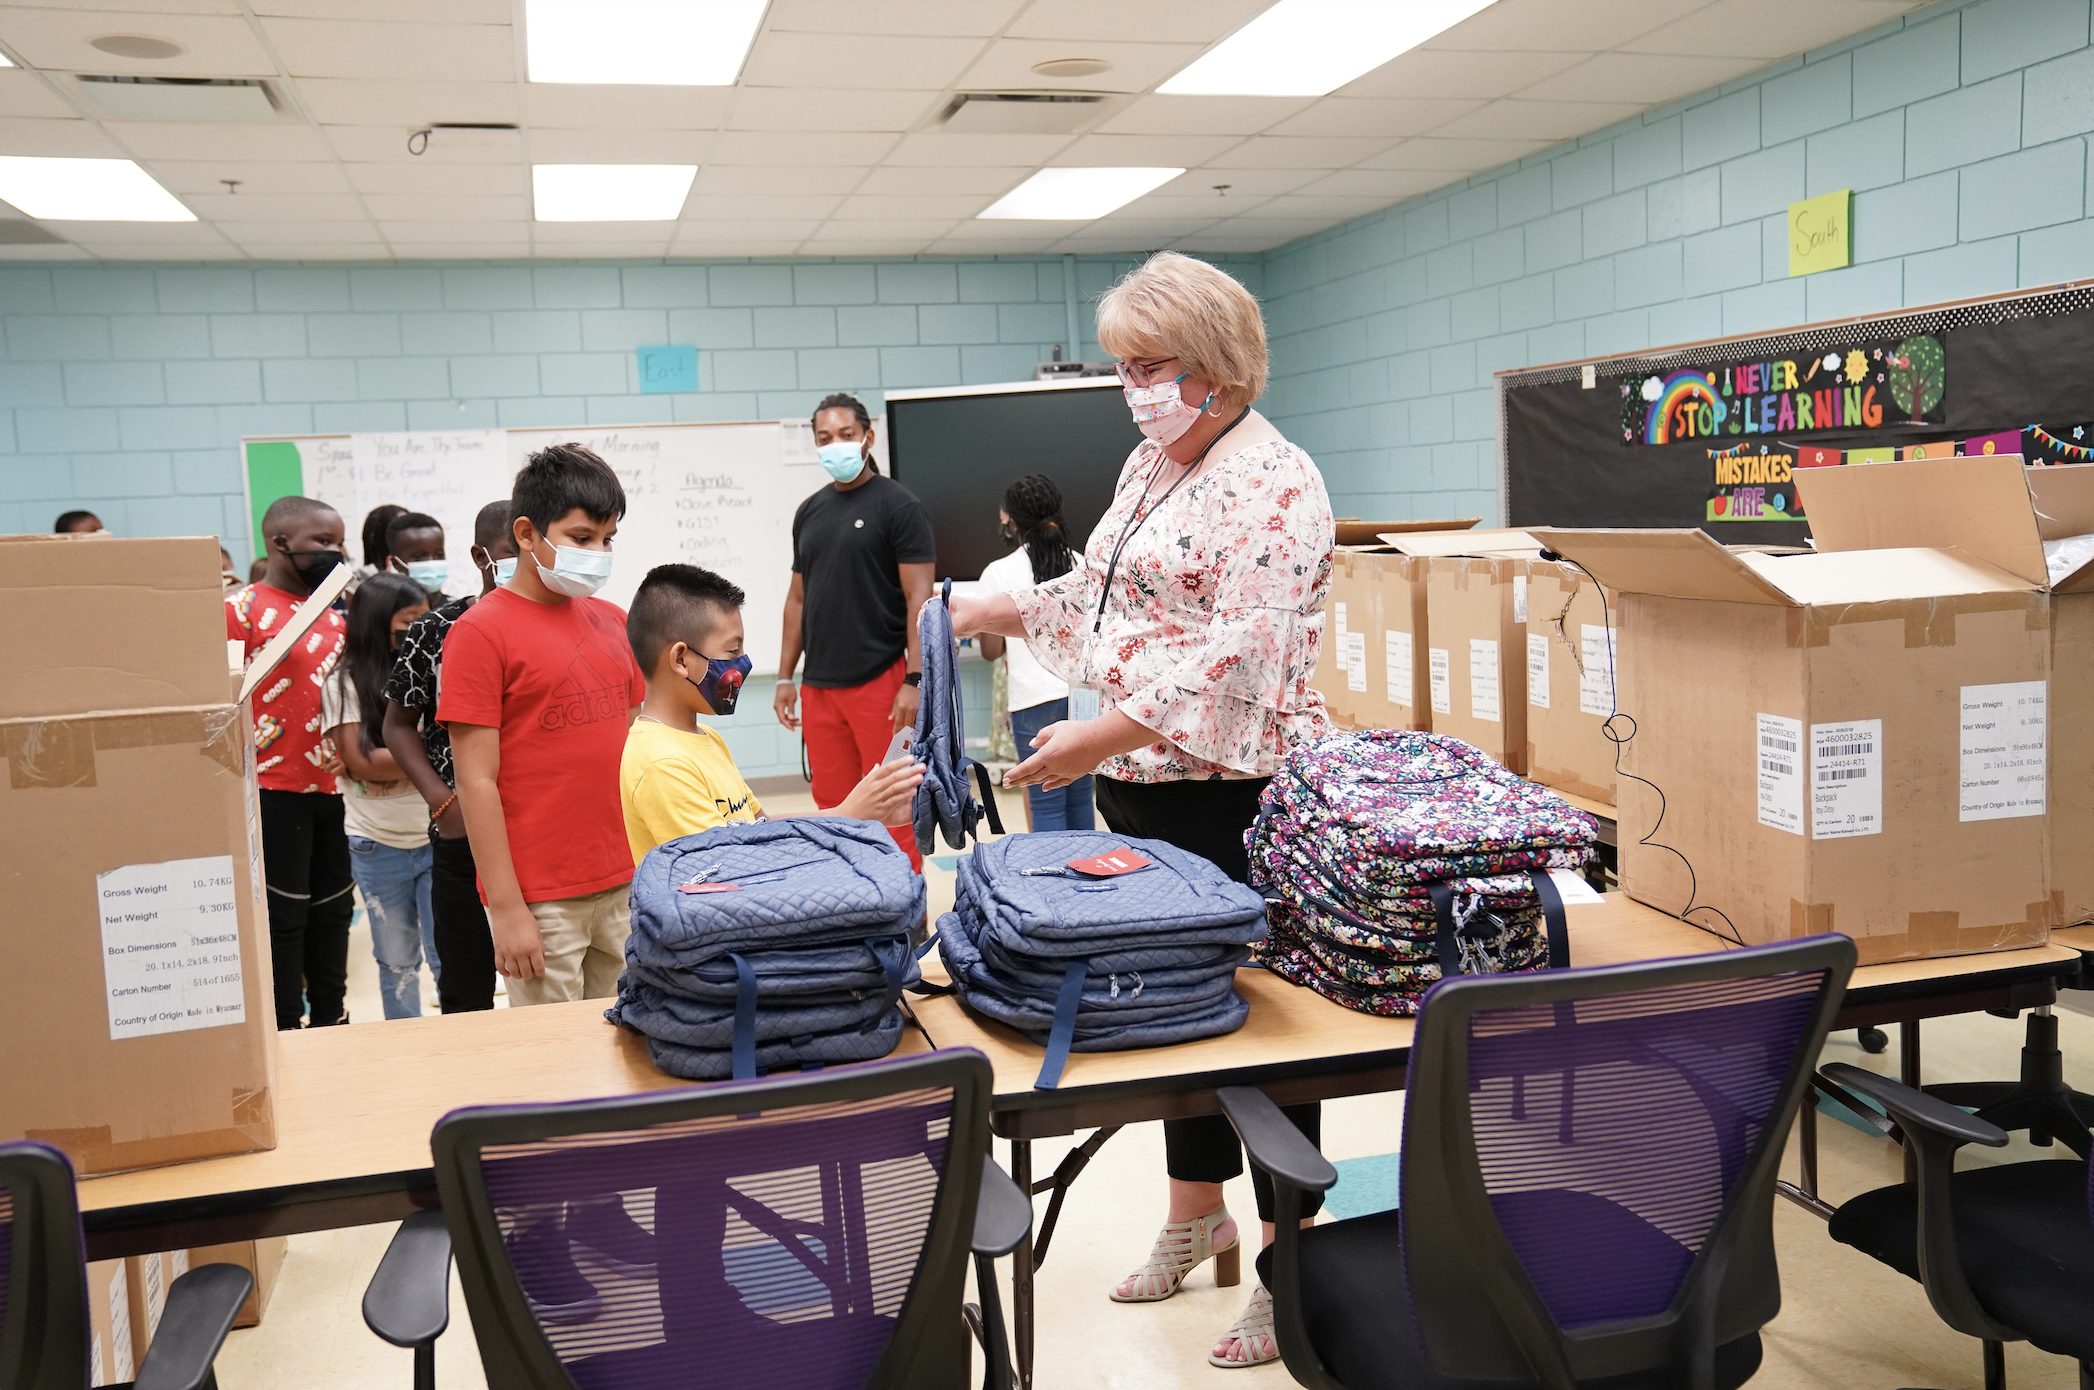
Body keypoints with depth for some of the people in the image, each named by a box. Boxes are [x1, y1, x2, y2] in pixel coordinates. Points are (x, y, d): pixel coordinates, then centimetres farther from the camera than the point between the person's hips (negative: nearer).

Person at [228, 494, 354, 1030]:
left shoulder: (334, 614, 12)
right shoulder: (240, 609, -9)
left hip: (334, 788, 7)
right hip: (274, 792, -7)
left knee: (333, 910, 15)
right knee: (282, 917, 2)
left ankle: (330, 1021, 28)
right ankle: (283, 1033, 12)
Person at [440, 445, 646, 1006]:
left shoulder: (613, 622, 9)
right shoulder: (481, 632, -7)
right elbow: (477, 782, -10)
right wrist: (506, 908, -11)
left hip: (624, 887, 5)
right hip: (541, 902, -5)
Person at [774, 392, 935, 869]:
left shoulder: (898, 505, -4)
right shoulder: (809, 511, 13)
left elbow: (919, 597, -9)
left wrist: (914, 680, -17)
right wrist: (785, 677, 13)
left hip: (880, 682, -6)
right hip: (820, 686, 6)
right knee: (832, 807, 10)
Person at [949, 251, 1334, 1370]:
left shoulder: (1273, 484, -14)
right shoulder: (1149, 466, 14)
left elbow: (1239, 657, -24)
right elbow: (1102, 591, 28)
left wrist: (1100, 734, -27)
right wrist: (1000, 613, 20)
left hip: (1231, 789, -9)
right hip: (1141, 786, 9)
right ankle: (1197, 1213, 35)